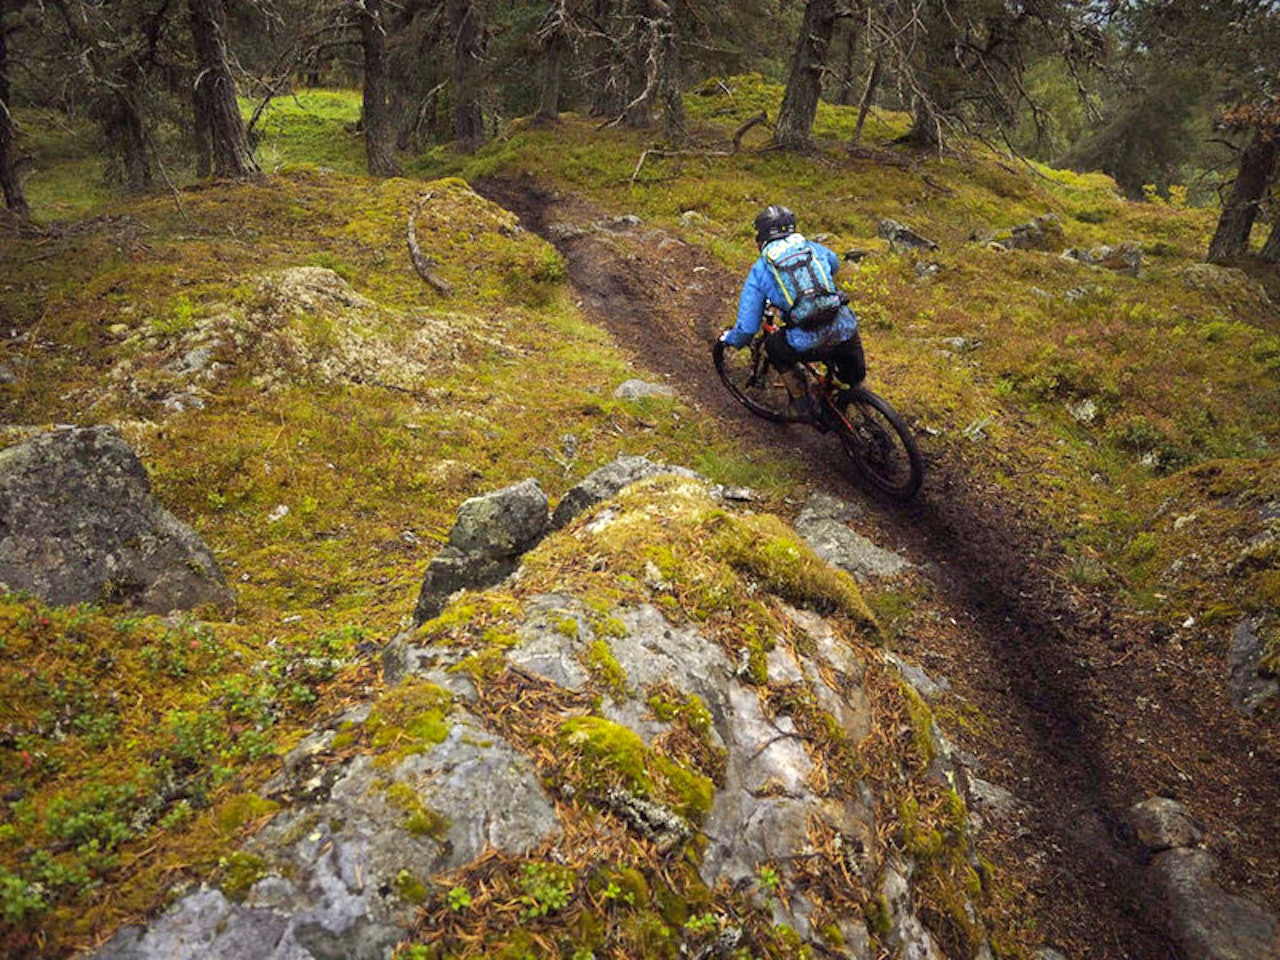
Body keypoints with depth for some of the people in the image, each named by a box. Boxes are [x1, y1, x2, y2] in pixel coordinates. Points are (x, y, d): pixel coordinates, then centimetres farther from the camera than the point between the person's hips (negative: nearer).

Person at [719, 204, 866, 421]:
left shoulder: (759, 271, 7)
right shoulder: (814, 249, 15)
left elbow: (746, 328, 6)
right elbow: (834, 263, 41)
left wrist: (729, 339, 28)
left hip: (809, 346, -2)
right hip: (846, 336, 3)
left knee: (774, 347, 30)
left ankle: (802, 404, 30)